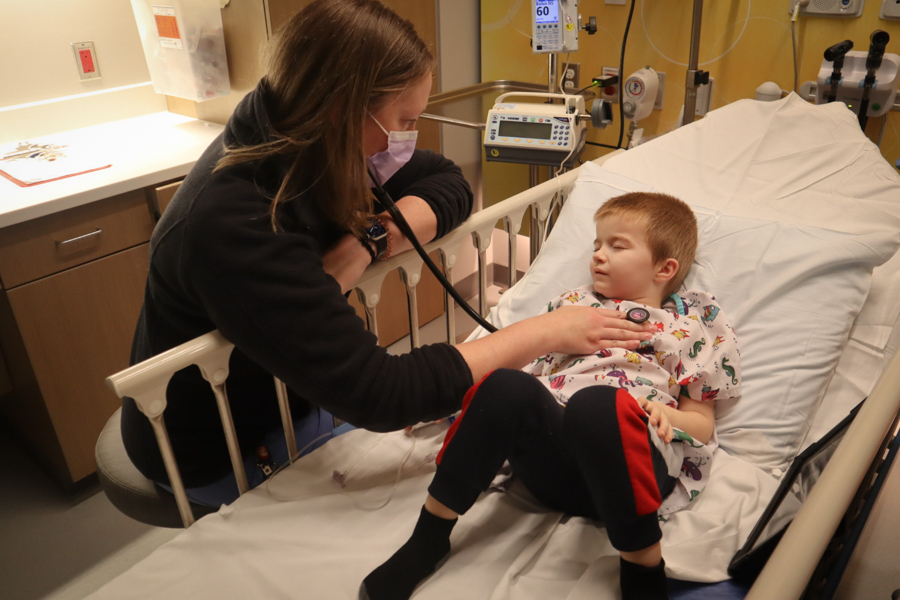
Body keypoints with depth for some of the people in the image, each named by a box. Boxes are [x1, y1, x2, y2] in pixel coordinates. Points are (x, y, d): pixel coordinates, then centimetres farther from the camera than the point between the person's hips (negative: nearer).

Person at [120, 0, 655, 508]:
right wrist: (544, 333, -32)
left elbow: (450, 187, -7)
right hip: (218, 453, -6)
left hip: (290, 391, 6)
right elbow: (376, 393, -38)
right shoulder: (233, 224, -37)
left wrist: (369, 241, -26)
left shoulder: (298, 140, -13)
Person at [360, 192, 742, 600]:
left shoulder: (695, 324, 18)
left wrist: (666, 415, -8)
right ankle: (428, 539, -17)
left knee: (596, 404, -37)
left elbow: (703, 425, 15)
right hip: (552, 464, 3)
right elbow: (533, 368, 25)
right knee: (506, 386, -29)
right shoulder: (575, 304, 27)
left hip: (630, 462, -3)